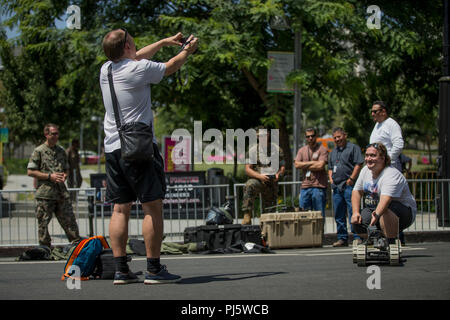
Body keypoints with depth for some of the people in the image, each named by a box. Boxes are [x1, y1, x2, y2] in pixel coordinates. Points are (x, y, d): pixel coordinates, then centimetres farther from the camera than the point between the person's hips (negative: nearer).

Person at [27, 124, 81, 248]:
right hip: (45, 194, -4)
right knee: (43, 223, 0)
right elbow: (30, 172, -5)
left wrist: (64, 176, 1)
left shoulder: (61, 151, 15)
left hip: (61, 192, 4)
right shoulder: (38, 151, -1)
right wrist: (49, 176, -12)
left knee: (69, 219, 1)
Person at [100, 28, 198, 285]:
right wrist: (187, 51, 27)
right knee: (153, 207, -2)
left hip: (112, 148, 7)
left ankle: (121, 270, 5)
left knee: (120, 209, 6)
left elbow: (135, 58, 29)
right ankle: (154, 270, -3)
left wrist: (165, 42, 37)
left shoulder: (106, 69, 10)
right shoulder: (139, 69, -10)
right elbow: (170, 68, 8)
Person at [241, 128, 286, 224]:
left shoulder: (276, 149, 9)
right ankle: (247, 215, -42)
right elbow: (248, 169, -2)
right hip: (257, 179, -3)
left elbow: (282, 167, 11)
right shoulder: (253, 150, 3)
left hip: (272, 181, 3)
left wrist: (278, 174, -12)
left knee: (269, 209, 3)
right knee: (249, 187, -36)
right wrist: (260, 176, -19)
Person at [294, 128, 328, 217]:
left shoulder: (322, 149, 0)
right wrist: (312, 163, -5)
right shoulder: (302, 150, 15)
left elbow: (320, 166, -12)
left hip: (318, 186, -5)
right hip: (305, 186, 5)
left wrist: (304, 165, -2)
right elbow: (296, 164, 2)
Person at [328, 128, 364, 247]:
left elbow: (359, 164, -8)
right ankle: (342, 238, 14)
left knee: (352, 212, -11)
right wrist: (331, 178, 12)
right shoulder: (333, 152, 23)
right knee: (339, 214, 8)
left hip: (349, 185, -7)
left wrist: (351, 179, -14)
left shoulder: (353, 148, 0)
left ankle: (357, 237, -9)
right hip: (336, 187, 7)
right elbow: (330, 168, 30)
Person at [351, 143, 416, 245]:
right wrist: (355, 212, -9)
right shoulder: (365, 170, 1)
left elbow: (385, 199, -40)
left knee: (385, 210, -38)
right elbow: (357, 192, 6)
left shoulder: (391, 175, -24)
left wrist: (377, 214, -56)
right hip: (374, 210, 8)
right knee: (357, 220, -16)